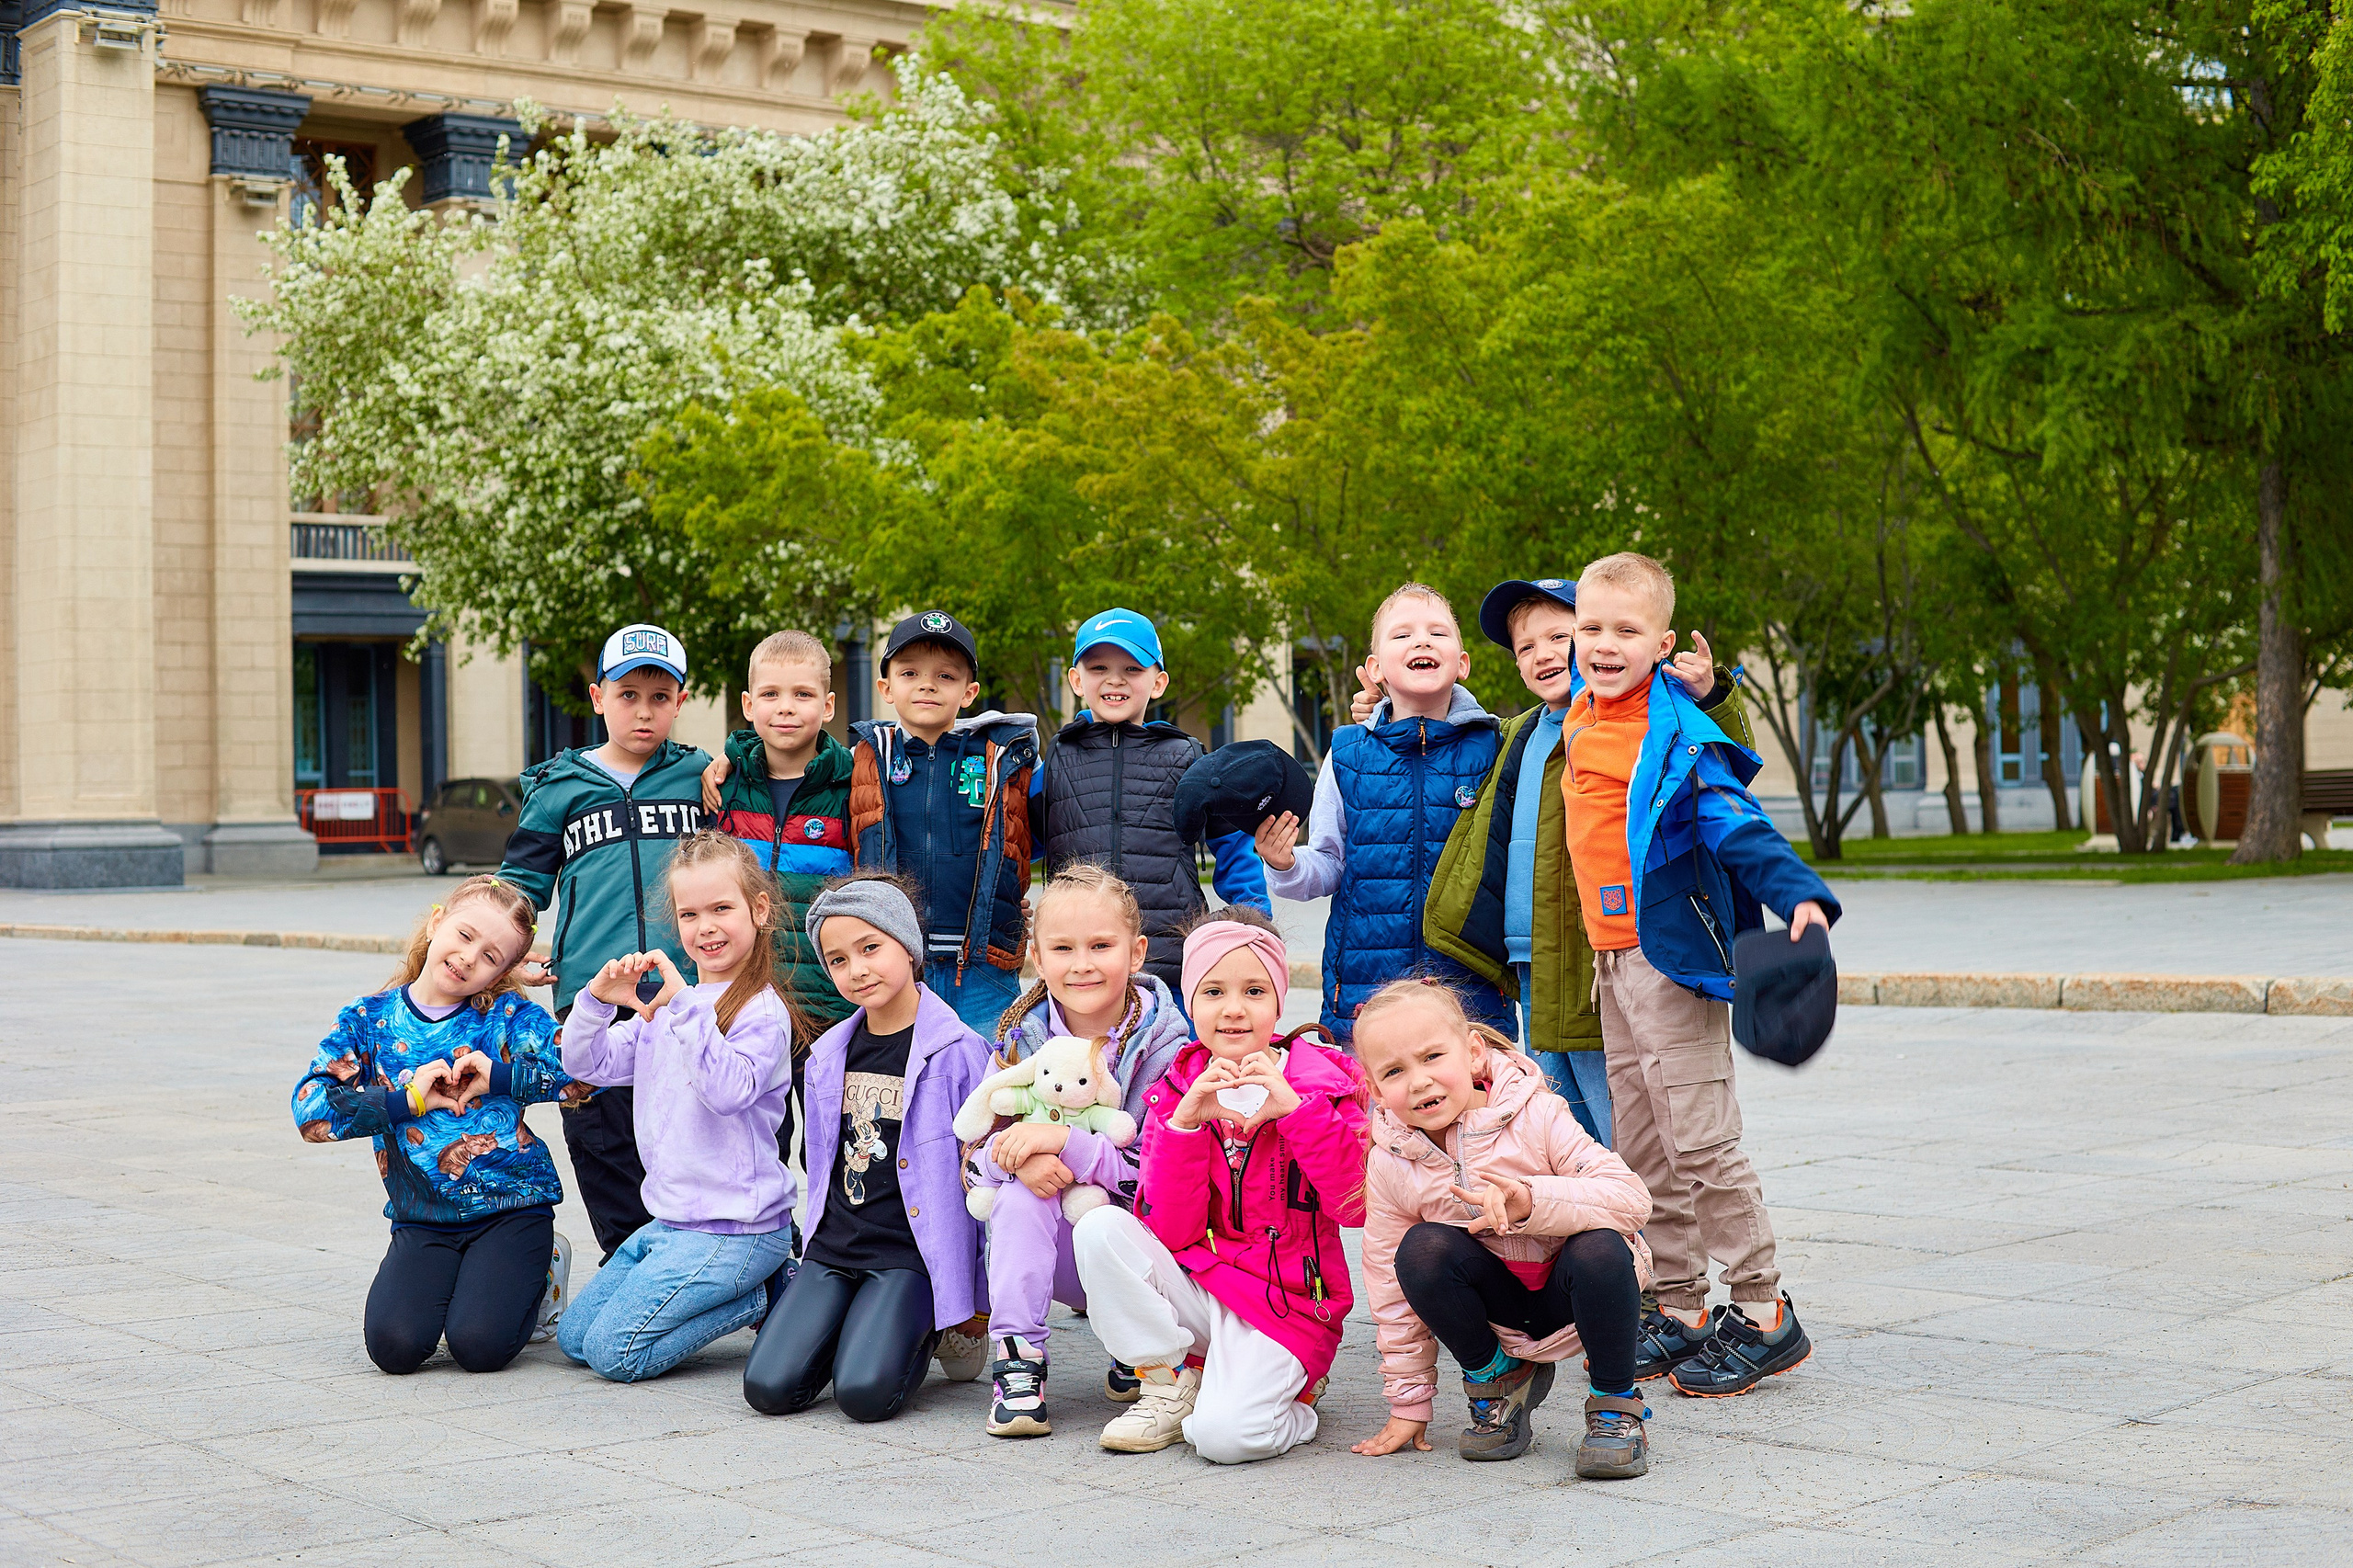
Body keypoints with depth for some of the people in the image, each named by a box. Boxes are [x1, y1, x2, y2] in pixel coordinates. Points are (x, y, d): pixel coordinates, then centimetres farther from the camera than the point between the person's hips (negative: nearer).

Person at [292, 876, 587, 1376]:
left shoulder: (509, 1015, -3)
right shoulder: (368, 1020, 1)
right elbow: (311, 1111, -9)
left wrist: (500, 1076, -16)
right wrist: (409, 1100, -15)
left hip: (512, 1206, -2)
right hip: (422, 1219, 2)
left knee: (479, 1346, -20)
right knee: (394, 1345, -20)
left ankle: (541, 1276, 13)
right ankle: (448, 1286, 15)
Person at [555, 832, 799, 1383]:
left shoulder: (761, 1011, -14)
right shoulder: (668, 999, 10)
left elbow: (730, 1090, -31)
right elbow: (588, 1064, 8)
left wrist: (686, 1007, -35)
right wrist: (598, 1000, -10)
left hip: (732, 1230, -9)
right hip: (669, 1220, 9)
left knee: (613, 1352, -11)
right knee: (573, 1336, 14)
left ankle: (763, 1296, 3)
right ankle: (740, 1288, 15)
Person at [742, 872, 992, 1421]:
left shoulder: (957, 1052, -7)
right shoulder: (828, 1056, 10)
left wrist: (977, 1299, -1)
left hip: (910, 1252, -5)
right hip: (833, 1249, 5)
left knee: (865, 1391, -25)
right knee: (769, 1386, -15)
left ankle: (930, 1330, 6)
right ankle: (850, 1323, 13)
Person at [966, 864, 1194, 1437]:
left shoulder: (1164, 1045, -15)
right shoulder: (1022, 1035, -5)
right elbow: (976, 1156, -4)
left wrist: (1063, 1141, -34)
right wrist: (1016, 1156, -28)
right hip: (1052, 1249, 2)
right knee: (1022, 1187, -26)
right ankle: (1017, 1358, -21)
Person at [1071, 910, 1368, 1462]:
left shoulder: (1321, 1082, -4)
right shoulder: (1176, 1094, 3)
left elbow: (1357, 1207, -18)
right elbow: (1169, 1233, -7)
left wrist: (1294, 1109, -24)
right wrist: (1184, 1124, -18)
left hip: (1286, 1306, -4)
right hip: (1193, 1290, 4)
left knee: (1222, 1435, -28)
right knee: (1099, 1228, -21)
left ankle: (1293, 1396, 7)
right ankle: (1172, 1383, -4)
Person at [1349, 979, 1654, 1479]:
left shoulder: (1536, 1116, -19)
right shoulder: (1391, 1166, -10)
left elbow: (1632, 1198, -25)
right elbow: (1392, 1290, 0)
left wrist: (1530, 1199, -39)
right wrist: (1408, 1403, 2)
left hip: (1571, 1290, -2)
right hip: (1501, 1306, 2)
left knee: (1599, 1248, -34)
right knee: (1422, 1249, -25)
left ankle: (1615, 1404, -11)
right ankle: (1494, 1382, 0)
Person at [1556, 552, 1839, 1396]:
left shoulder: (1676, 737, -14)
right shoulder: (1581, 718, 9)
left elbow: (1736, 824, -22)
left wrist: (1798, 894, -36)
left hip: (1671, 955, -8)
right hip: (1611, 957, 8)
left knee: (1701, 1141, -6)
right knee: (1644, 1151, 12)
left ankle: (1764, 1313, 5)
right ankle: (1680, 1310, 21)